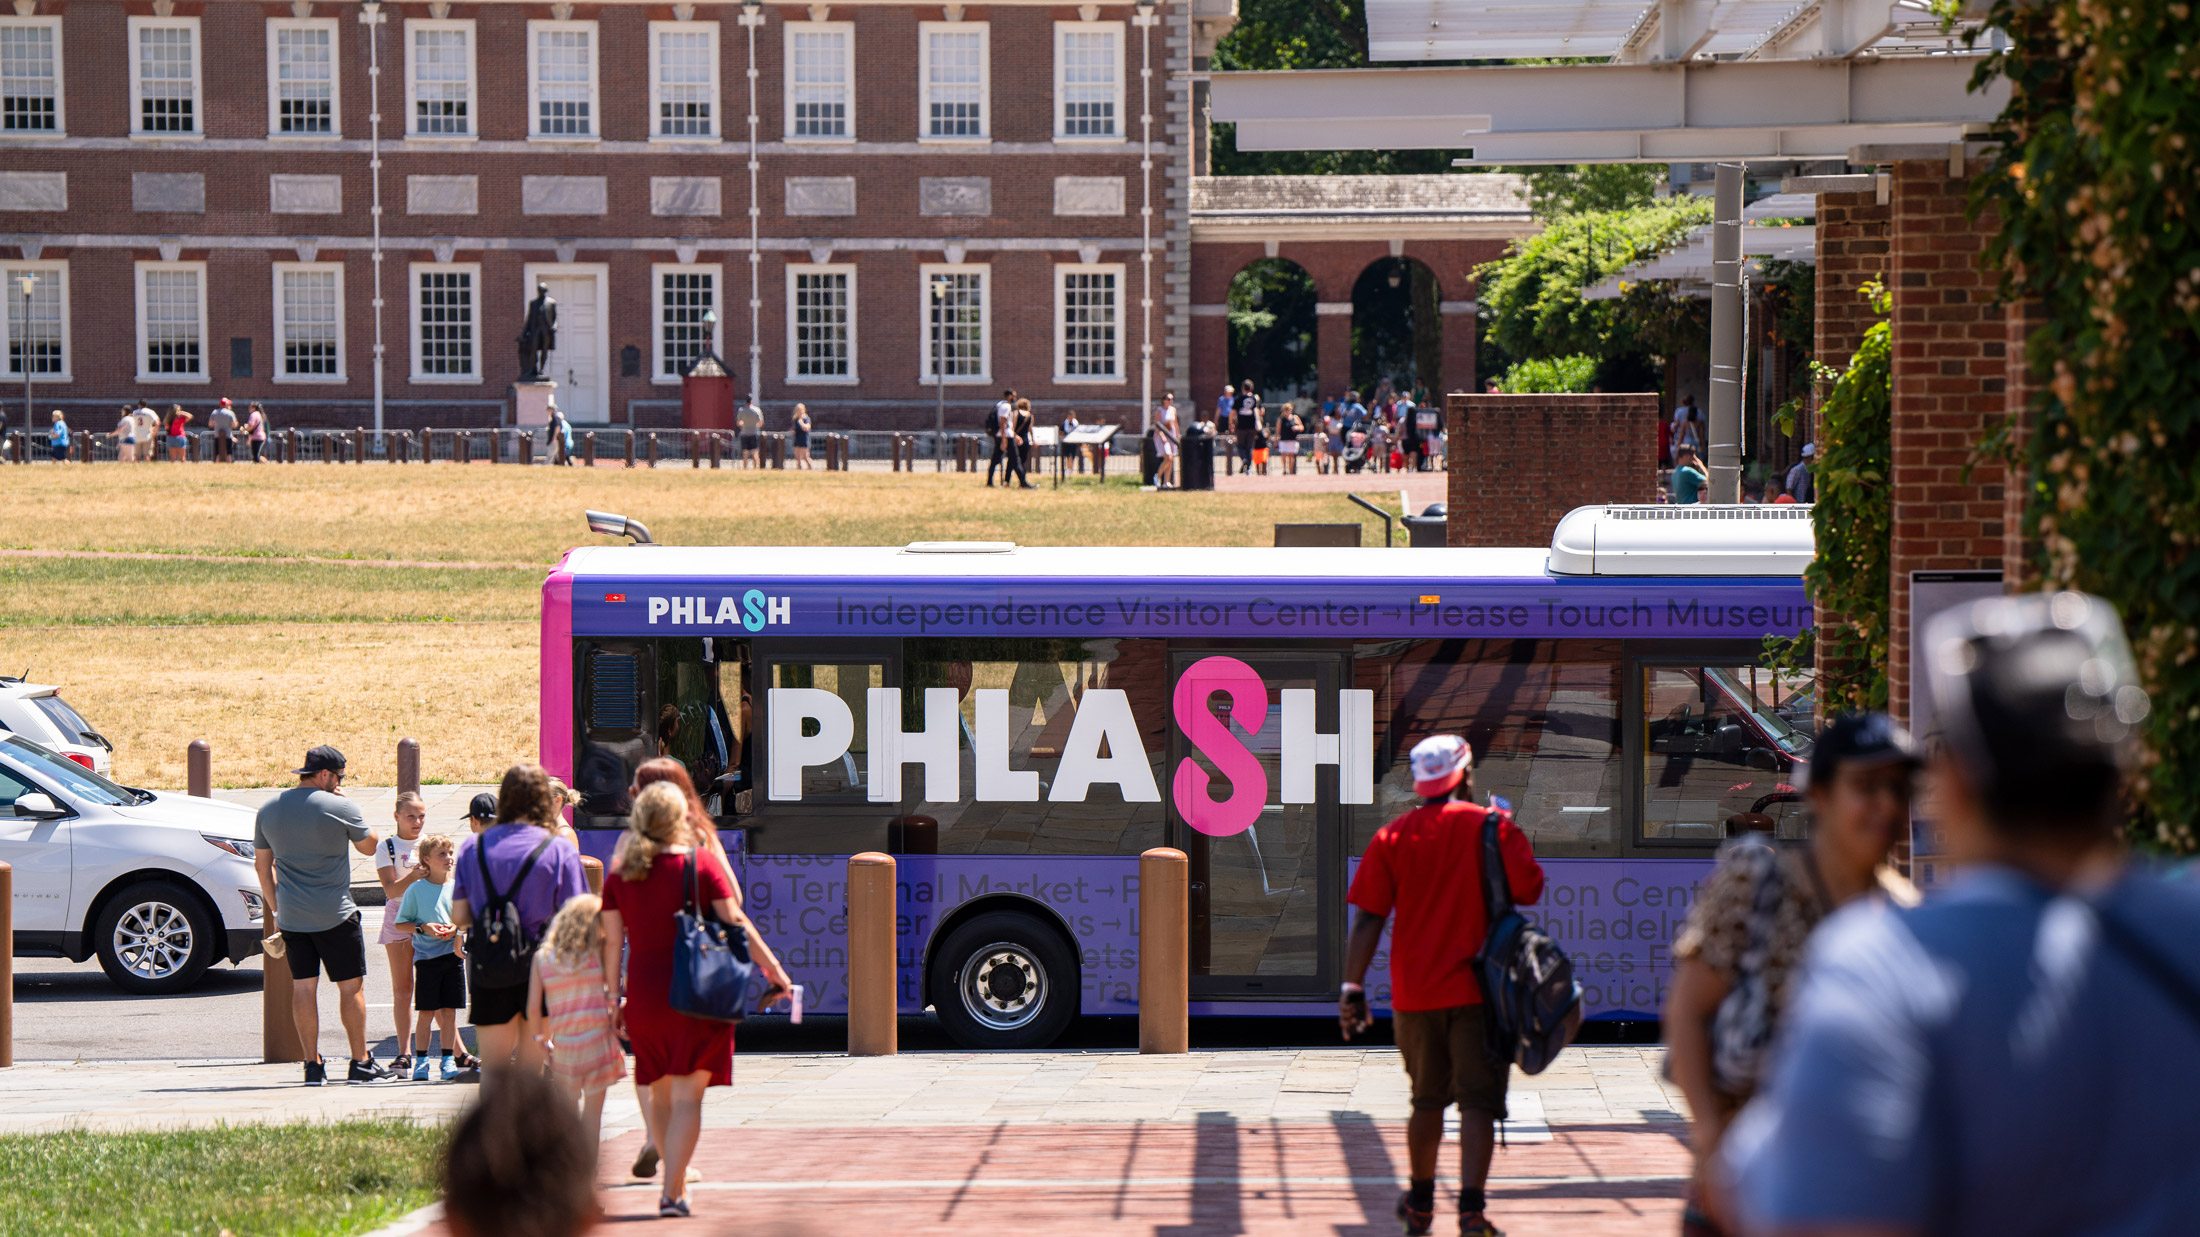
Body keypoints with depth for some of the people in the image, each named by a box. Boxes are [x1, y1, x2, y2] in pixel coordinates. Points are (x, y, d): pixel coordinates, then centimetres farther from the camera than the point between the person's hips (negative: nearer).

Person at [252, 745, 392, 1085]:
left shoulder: (268, 810, 7)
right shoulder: (341, 808, -9)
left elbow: (262, 864, 13)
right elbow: (369, 846, 6)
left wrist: (275, 909, 21)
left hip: (291, 917, 5)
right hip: (335, 915, -5)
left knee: (303, 987, 7)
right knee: (351, 986, 3)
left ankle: (313, 1064, 6)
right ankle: (360, 1063, 4)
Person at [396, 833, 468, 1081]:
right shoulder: (416, 889, -1)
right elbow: (401, 922, 2)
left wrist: (456, 929, -8)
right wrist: (423, 927, -12)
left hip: (453, 955, 2)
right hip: (426, 957, -2)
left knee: (449, 1011, 3)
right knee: (426, 1012, -2)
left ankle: (449, 1060, 10)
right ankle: (420, 1061, 7)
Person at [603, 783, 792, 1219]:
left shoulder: (620, 876, 2)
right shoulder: (703, 866, -6)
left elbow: (612, 941, 3)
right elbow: (735, 922, -8)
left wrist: (613, 998, 10)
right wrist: (773, 969, -2)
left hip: (644, 998, 3)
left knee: (660, 1094, 18)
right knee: (687, 1096, -2)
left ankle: (676, 1181, 29)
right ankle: (672, 1192, -11)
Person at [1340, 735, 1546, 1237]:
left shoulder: (1392, 836, 2)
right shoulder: (1493, 827, -4)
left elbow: (1367, 917, -1)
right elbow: (1529, 890, -7)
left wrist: (1353, 987, 1)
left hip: (1414, 993, 3)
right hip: (1477, 988, -3)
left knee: (1428, 1099, 19)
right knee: (1477, 1101, -4)